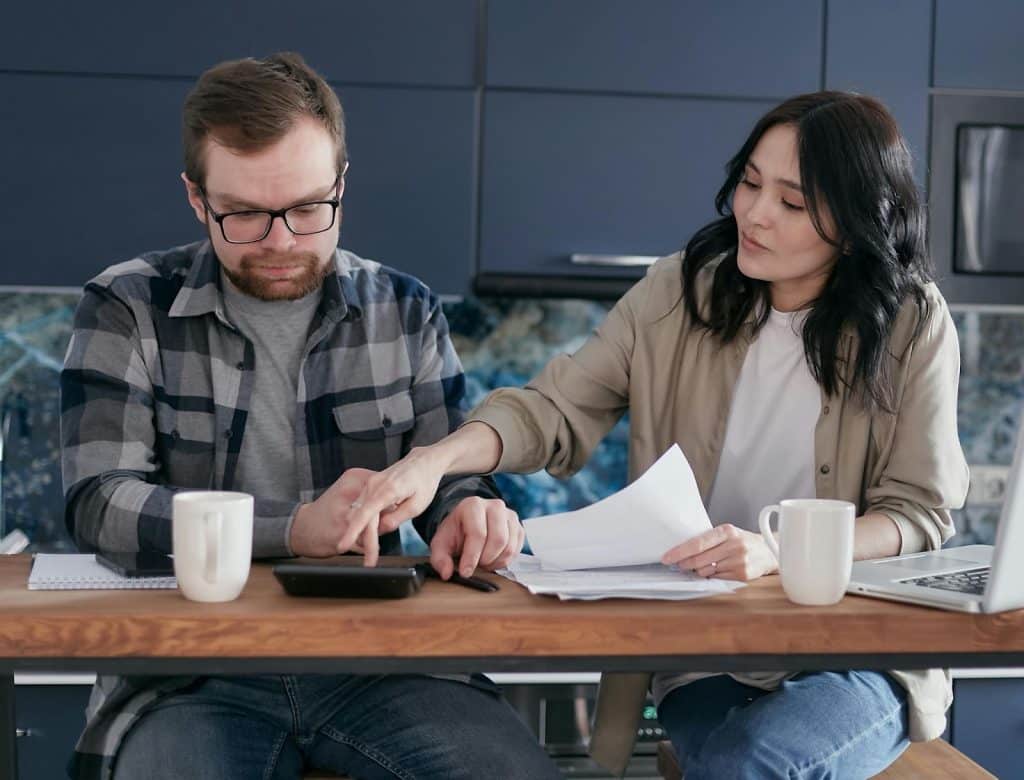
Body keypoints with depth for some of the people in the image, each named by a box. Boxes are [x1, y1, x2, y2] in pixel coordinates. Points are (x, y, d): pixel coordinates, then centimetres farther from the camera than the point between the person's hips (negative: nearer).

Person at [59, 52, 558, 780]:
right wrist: (295, 529, -22)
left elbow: (449, 475, 11)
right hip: (191, 669, -2)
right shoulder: (128, 308, 1)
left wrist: (470, 512, -15)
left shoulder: (406, 312, 9)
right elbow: (99, 500, -8)